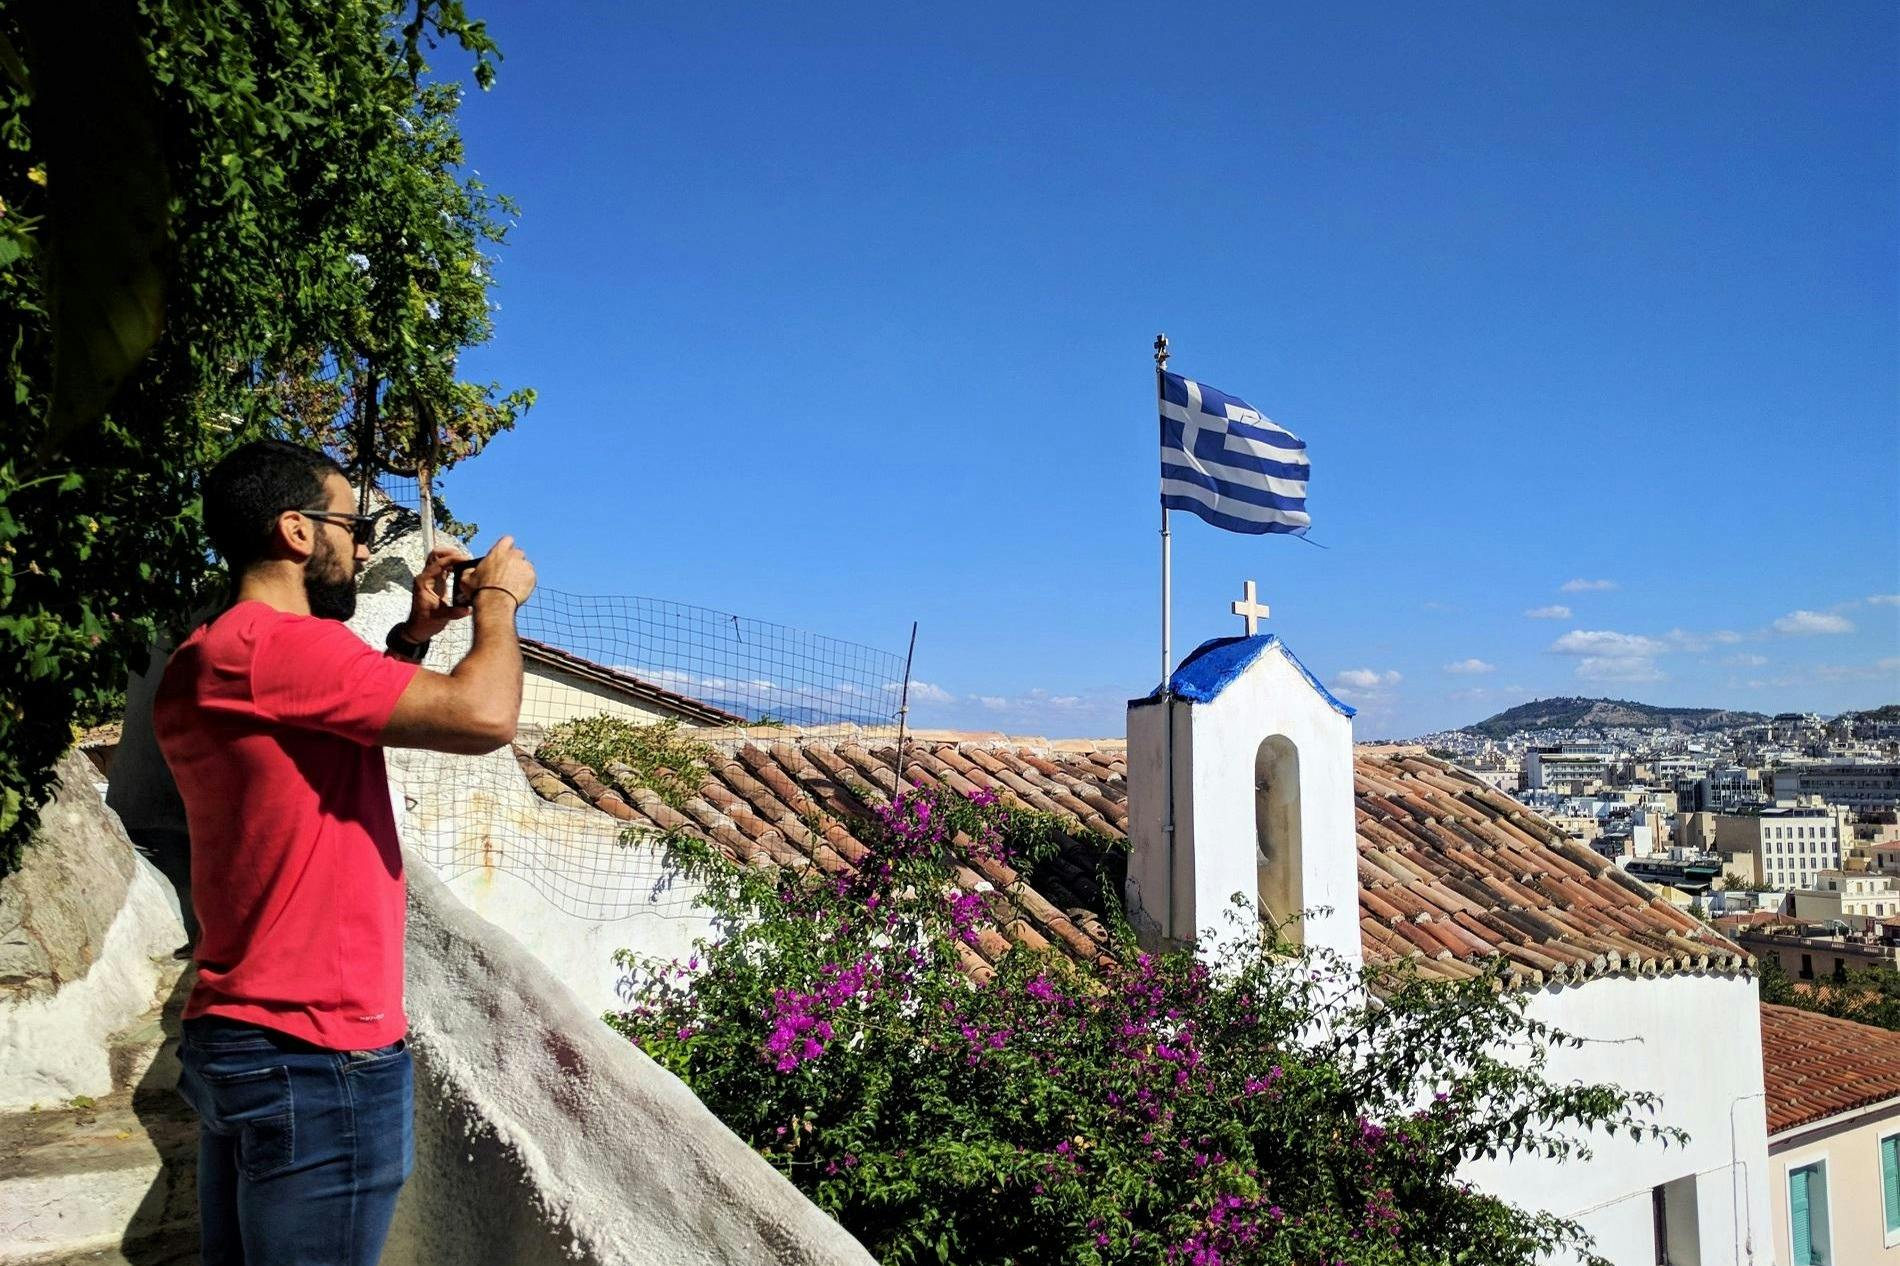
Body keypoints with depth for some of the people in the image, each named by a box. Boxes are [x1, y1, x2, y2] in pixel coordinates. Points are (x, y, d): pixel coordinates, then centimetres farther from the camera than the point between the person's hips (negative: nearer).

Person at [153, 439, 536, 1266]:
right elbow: (483, 716, -26)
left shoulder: (207, 662, 11)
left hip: (233, 1040, 10)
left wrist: (415, 634, 16)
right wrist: (499, 596, -8)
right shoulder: (275, 640, -19)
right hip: (319, 1055, -10)